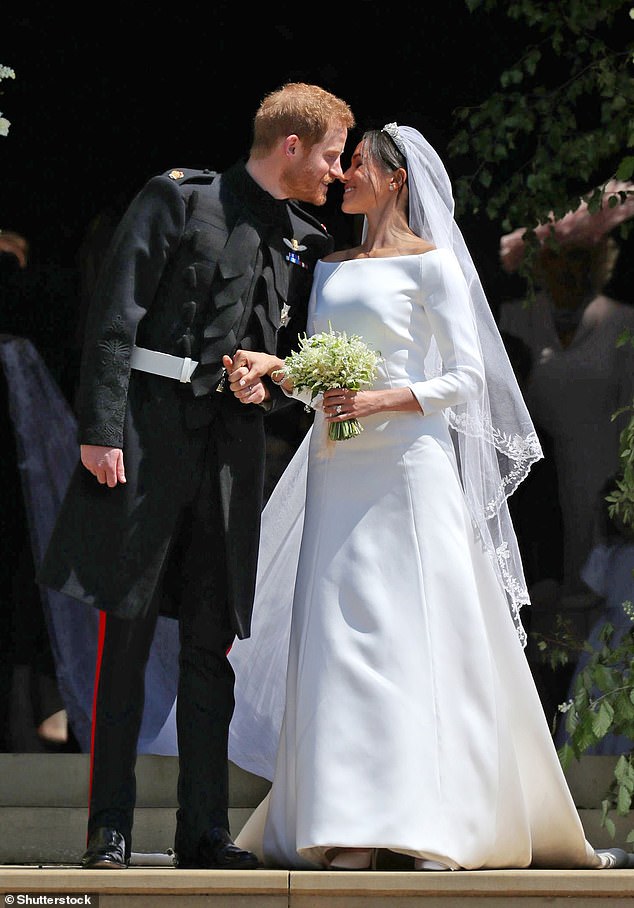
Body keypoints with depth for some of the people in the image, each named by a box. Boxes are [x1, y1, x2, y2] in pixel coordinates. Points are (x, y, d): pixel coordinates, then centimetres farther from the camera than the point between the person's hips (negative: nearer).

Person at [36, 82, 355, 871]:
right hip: (149, 431, -5)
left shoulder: (304, 243, 15)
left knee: (211, 641, 5)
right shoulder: (179, 200, -1)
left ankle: (204, 829, 8)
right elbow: (115, 317, -7)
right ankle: (109, 828, 2)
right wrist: (100, 428, -14)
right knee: (127, 631, -2)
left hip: (233, 443, 5)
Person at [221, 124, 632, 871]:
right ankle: (352, 827, 0)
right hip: (340, 473, 6)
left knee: (415, 634, -9)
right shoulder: (332, 270, 19)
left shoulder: (431, 264, 0)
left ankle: (437, 826, -8)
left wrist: (380, 401, -17)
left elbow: (465, 378, -5)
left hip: (407, 469, -6)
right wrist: (271, 366, -1)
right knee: (340, 638, -1)